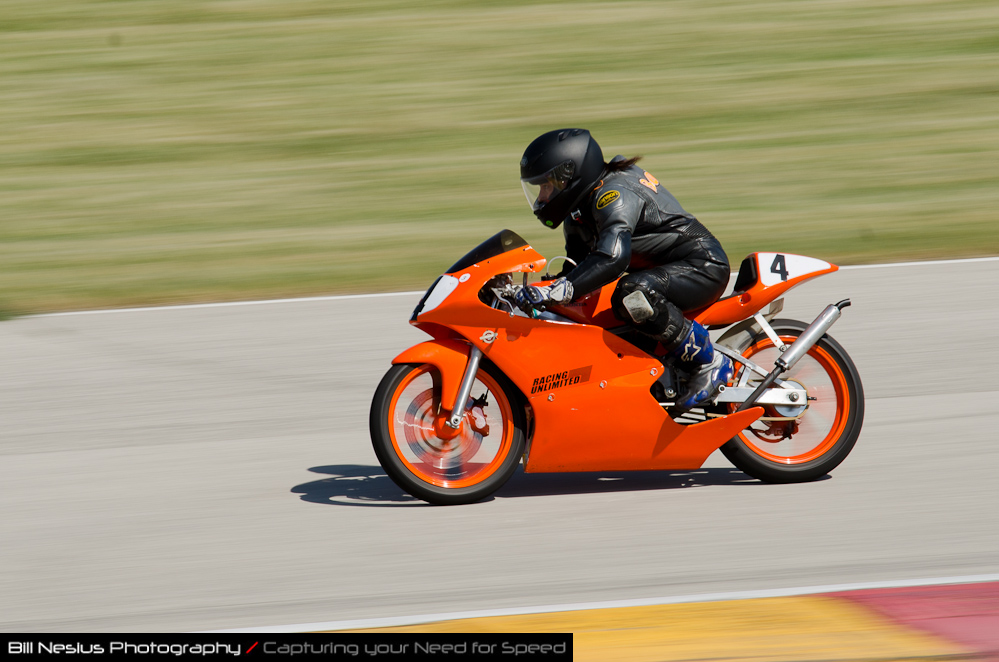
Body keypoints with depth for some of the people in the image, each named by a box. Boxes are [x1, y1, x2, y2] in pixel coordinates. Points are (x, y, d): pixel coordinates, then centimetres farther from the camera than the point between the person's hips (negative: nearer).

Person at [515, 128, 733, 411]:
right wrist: (541, 289, 8)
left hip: (701, 266, -11)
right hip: (664, 271, 11)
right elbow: (578, 264, 20)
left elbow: (612, 257, -40)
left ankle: (709, 363, -24)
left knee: (633, 294, -35)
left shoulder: (614, 195, -23)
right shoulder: (579, 209, 10)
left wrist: (559, 291, -47)